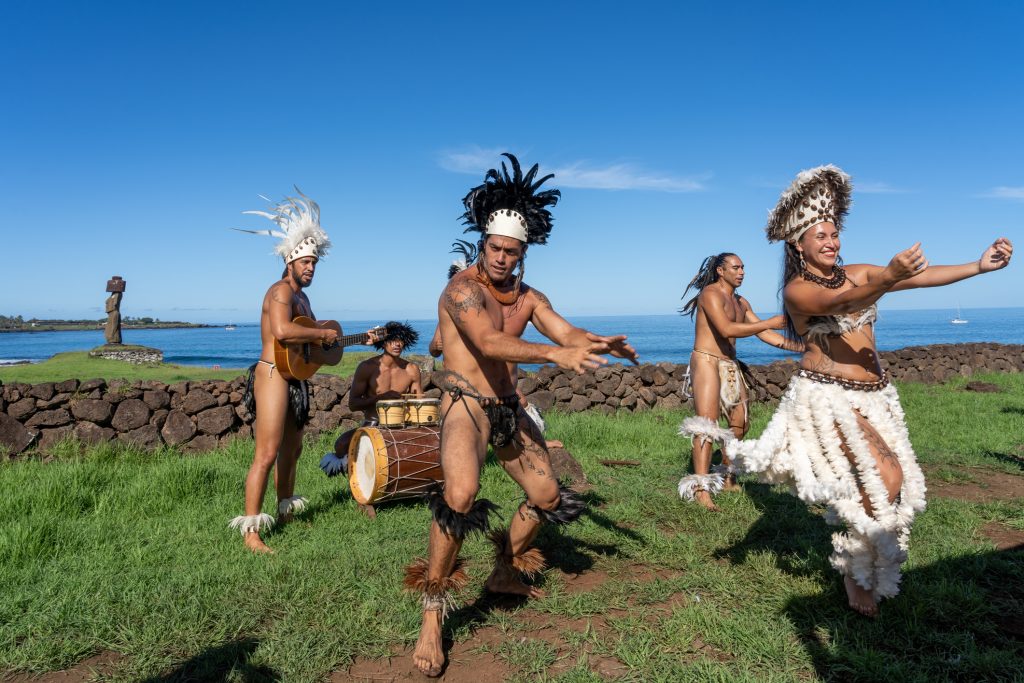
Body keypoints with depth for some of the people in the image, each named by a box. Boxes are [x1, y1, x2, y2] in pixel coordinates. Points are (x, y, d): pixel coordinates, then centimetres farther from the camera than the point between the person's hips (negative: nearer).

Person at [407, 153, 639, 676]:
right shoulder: (462, 288, -15)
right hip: (466, 404, -8)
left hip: (507, 407, 8)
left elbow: (566, 331, -1)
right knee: (460, 496, -33)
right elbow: (490, 343, -30)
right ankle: (432, 614, -15)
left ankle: (505, 572, 40)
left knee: (548, 496, 16)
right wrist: (554, 355, -42)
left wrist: (600, 344, -22)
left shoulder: (529, 297, 8)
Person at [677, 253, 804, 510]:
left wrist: (801, 347, 7)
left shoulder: (741, 303, 17)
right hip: (707, 362, -9)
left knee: (740, 424, 12)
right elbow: (727, 329, -22)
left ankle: (727, 478, 26)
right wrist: (770, 322, -22)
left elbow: (764, 334, 15)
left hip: (731, 366, 9)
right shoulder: (710, 293, -9)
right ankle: (701, 489, -17)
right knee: (707, 425, -15)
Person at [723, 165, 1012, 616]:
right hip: (826, 395, -6)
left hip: (873, 394, 6)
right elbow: (840, 303, -28)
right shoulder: (797, 289, -9)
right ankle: (854, 569, 4)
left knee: (882, 484, 9)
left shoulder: (858, 274, 8)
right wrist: (887, 277, -46)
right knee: (885, 477, -17)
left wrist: (980, 265, -14)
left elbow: (921, 276, -1)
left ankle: (859, 565, 30)